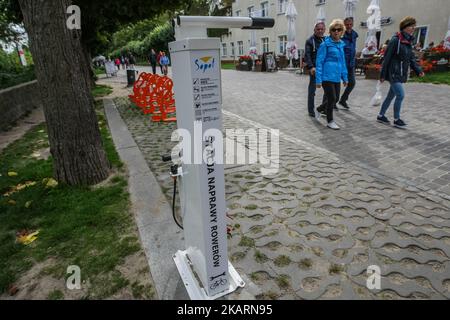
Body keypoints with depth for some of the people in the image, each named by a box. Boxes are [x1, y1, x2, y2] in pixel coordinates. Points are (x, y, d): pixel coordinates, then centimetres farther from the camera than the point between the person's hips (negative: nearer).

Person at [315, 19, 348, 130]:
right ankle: (330, 121, 15)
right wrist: (318, 79, -13)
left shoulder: (341, 44, 12)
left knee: (335, 99, 12)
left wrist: (345, 77, 16)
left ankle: (318, 109, 36)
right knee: (332, 99, -3)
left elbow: (343, 62, 19)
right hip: (327, 77, -7)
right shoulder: (325, 44, -8)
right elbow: (319, 62, -10)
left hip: (337, 77, 7)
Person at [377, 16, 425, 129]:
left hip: (401, 74, 8)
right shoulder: (395, 40, -12)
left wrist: (418, 70, 0)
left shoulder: (409, 42, 11)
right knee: (400, 95, -11)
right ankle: (396, 119, 3)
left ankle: (381, 116, 26)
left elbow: (411, 59, 13)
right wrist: (383, 74, -13)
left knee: (391, 95, 14)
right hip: (393, 73, -8)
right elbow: (387, 58, -13)